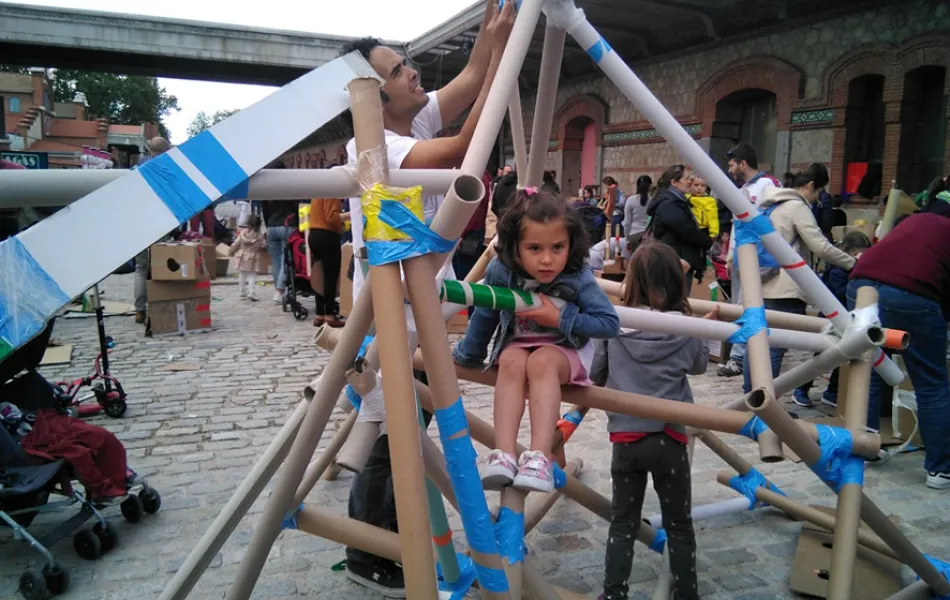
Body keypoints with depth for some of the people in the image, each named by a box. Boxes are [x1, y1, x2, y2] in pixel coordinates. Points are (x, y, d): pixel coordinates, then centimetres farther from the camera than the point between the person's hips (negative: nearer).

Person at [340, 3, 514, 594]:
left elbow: (472, 75, 4)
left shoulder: (419, 122, 6)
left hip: (424, 314, 9)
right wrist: (503, 47, -25)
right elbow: (468, 147, -29)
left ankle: (395, 542, 37)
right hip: (390, 324, -9)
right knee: (390, 442, 3)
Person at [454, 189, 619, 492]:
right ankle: (504, 454, -39)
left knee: (541, 362, -35)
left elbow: (611, 323, -17)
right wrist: (466, 357, 13)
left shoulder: (579, 278, -22)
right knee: (512, 362, -32)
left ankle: (540, 456, -41)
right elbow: (485, 316, 1)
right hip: (516, 344, 2)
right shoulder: (501, 272, -16)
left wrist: (560, 318, -24)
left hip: (565, 348, -2)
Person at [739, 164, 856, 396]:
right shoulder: (797, 207, -9)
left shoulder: (768, 202, 17)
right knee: (775, 347, -7)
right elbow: (821, 246, -13)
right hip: (782, 290, -9)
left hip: (759, 284, 9)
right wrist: (853, 263, -4)